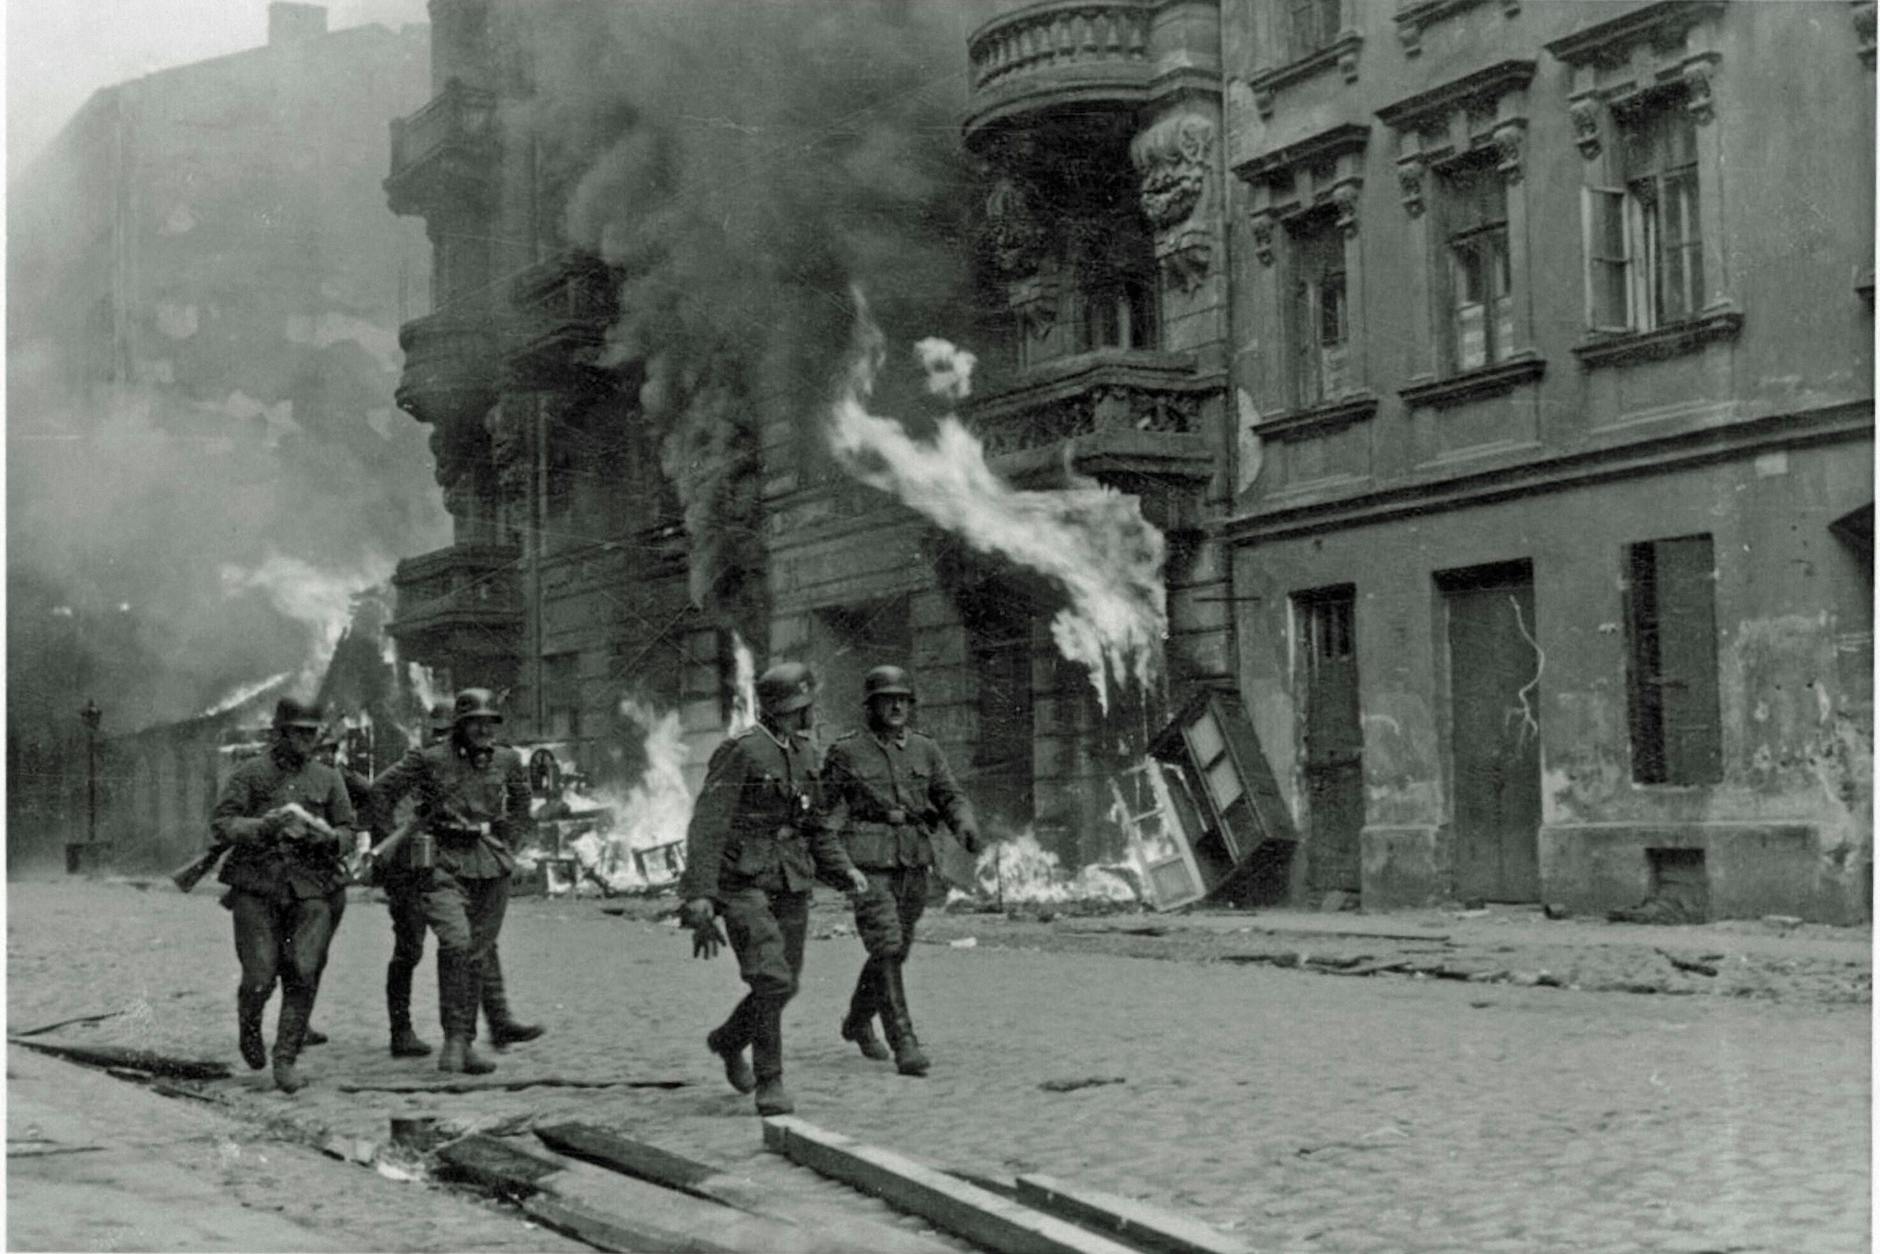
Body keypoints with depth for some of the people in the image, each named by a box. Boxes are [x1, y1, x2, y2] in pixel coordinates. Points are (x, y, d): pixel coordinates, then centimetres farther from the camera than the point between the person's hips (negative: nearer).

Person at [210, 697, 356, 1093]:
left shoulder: (328, 779, 12)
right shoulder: (250, 773, 4)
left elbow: (347, 831, 14)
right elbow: (221, 823, -2)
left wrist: (328, 839, -9)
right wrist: (263, 827, -19)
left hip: (312, 888, 2)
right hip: (257, 886, -2)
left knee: (303, 975, -9)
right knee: (260, 976, -6)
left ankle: (286, 1060, 0)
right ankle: (249, 1026, 27)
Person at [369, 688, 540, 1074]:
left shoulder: (506, 761, 6)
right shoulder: (429, 760, -5)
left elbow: (520, 800, 24)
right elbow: (381, 791, 6)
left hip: (490, 866, 4)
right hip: (442, 864, -4)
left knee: (478, 953, 4)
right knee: (456, 943, -22)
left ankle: (464, 1044, 12)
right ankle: (455, 1037, -18)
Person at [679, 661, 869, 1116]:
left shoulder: (802, 754, 10)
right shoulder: (740, 752, -14)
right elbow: (707, 824, -18)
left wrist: (844, 871, 5)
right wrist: (700, 894, -25)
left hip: (790, 884, 7)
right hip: (744, 884, -7)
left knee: (783, 984, 10)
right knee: (771, 979, -20)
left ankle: (728, 1040, 37)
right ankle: (769, 1083, -9)